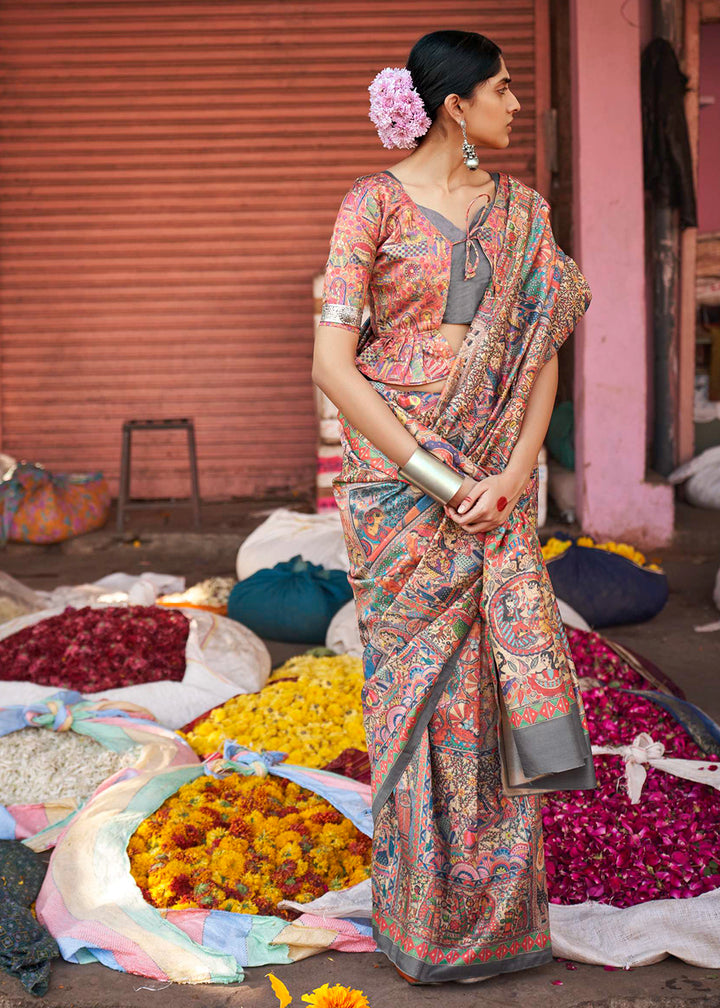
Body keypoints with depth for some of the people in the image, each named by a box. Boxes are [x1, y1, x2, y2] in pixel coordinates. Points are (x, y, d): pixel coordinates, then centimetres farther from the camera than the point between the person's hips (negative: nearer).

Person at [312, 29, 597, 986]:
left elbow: (542, 351, 7)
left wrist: (511, 476, -8)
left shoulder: (522, 211, 10)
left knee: (493, 682, 5)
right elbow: (332, 363, -10)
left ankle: (496, 911, 21)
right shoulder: (375, 201, -4)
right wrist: (437, 479, -14)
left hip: (497, 487, 4)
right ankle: (423, 918, 20)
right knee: (414, 686, 4)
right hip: (397, 484, -3)